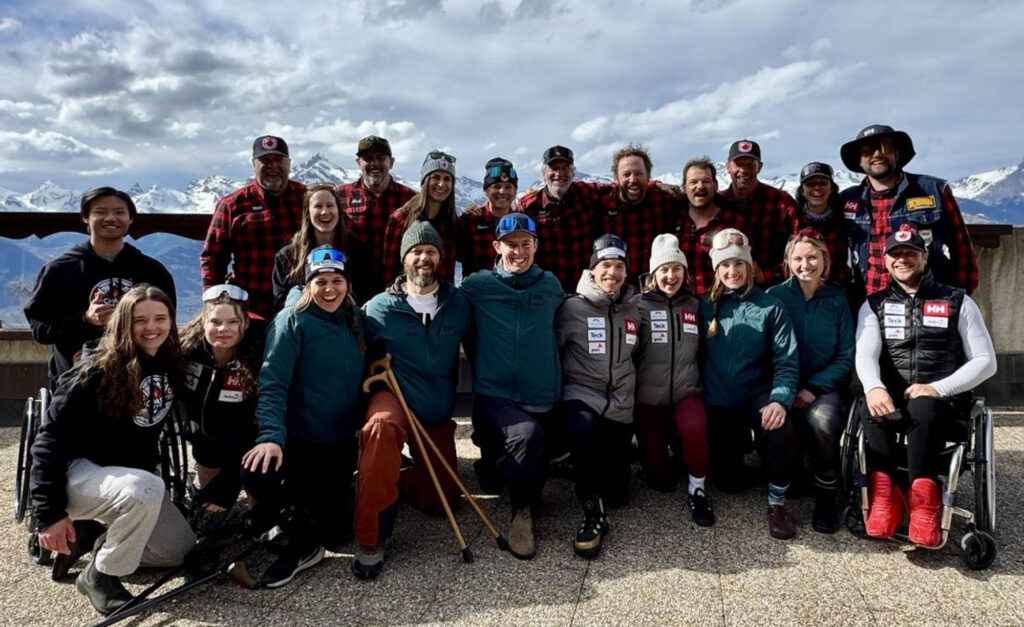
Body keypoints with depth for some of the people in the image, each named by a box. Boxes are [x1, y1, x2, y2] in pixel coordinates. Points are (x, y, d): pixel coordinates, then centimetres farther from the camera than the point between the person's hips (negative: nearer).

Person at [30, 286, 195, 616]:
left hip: (133, 475, 7)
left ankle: (89, 539, 19)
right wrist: (50, 513, -24)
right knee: (147, 490, -37)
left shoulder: (171, 366, -3)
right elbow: (52, 437, -20)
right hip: (79, 471, -7)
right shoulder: (97, 369, -20)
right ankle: (99, 576, -14)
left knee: (180, 550, 6)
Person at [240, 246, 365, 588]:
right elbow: (272, 384, -17)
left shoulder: (356, 320, 4)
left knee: (333, 532, 4)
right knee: (257, 473, -34)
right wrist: (271, 437, -30)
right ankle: (302, 543, -4)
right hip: (297, 440, -4)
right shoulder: (292, 321, -10)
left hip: (341, 444, 4)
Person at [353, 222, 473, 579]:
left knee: (441, 500, 4)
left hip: (438, 414, 4)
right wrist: (379, 379, -10)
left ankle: (388, 479, 35)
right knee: (383, 426, -41)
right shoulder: (380, 308, -6)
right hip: (393, 397, -4)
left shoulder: (458, 305, 0)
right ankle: (370, 542, -28)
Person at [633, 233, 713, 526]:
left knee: (694, 427, -33)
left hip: (686, 393, 2)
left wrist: (702, 387, 9)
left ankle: (697, 489, -7)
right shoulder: (639, 306, -4)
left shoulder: (694, 306, 7)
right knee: (660, 479, -1)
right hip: (649, 398, -2)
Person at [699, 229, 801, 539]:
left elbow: (786, 361, -11)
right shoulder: (705, 307, -1)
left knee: (781, 427, -36)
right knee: (728, 483, 7)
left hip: (758, 395, -1)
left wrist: (780, 400, -27)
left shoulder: (770, 307, -6)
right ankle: (739, 444, 42)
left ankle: (777, 503, -12)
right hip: (718, 403, 2)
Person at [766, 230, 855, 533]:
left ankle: (826, 494, -10)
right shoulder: (775, 296, 3)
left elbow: (846, 357, 3)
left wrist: (813, 388, -11)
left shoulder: (837, 300, 6)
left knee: (822, 418, -33)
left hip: (825, 385, 1)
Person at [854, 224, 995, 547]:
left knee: (922, 408, -36)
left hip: (944, 405, -1)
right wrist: (874, 387, -30)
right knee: (873, 407, -33)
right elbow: (865, 355, -6)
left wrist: (938, 389, -15)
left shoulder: (958, 302, 8)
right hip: (893, 401, 2)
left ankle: (923, 499, -34)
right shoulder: (873, 306, 12)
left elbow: (986, 362, 2)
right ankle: (884, 493, -33)